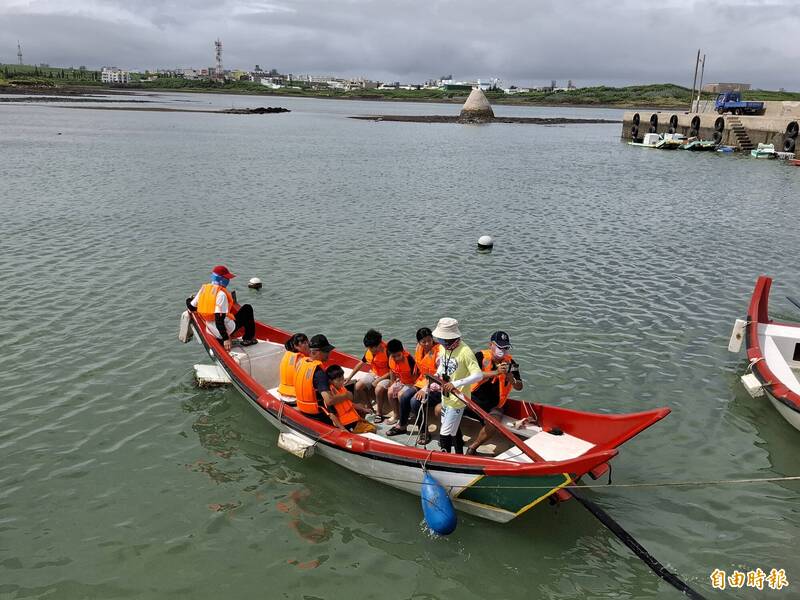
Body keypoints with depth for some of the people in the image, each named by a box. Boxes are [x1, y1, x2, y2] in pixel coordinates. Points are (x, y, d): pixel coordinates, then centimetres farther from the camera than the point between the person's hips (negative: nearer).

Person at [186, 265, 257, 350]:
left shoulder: (203, 289, 2)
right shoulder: (221, 294, -20)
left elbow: (191, 307, 10)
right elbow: (219, 319, -25)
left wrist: (189, 300, 34)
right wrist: (225, 338, -23)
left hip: (212, 332, 8)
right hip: (227, 329, -8)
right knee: (247, 308, 8)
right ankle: (248, 339, 11)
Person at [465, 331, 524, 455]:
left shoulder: (509, 362, 0)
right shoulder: (481, 356, -6)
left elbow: (519, 387, 0)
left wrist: (510, 377, -21)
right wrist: (495, 372, -36)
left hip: (493, 406, 0)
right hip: (473, 398, 0)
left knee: (492, 424, -33)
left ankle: (472, 448, -11)